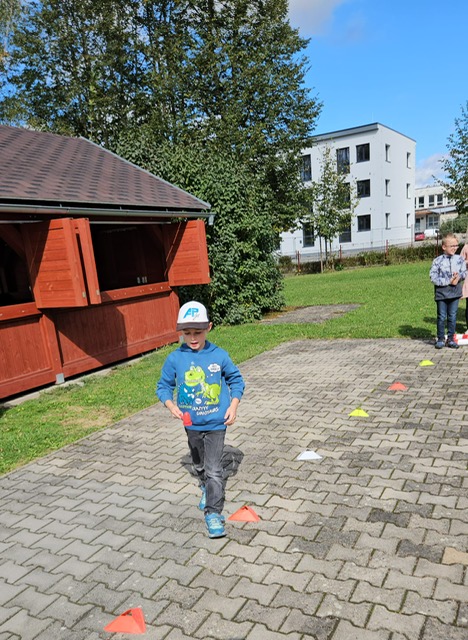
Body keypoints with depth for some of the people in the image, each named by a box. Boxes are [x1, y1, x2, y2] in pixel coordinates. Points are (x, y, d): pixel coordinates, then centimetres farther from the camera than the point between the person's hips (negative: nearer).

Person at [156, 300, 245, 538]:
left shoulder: (219, 355, -12)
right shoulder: (174, 359, -10)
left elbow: (236, 380, 1)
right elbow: (163, 386, 0)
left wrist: (233, 406, -9)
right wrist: (171, 405, -18)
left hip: (216, 422, -3)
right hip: (191, 423, 3)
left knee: (214, 470, -5)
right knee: (199, 465, 24)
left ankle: (213, 513, 6)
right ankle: (206, 490, 52)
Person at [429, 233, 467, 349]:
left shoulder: (459, 259, 2)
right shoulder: (437, 261, -9)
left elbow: (464, 272, 6)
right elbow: (433, 277, -13)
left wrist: (458, 277, -17)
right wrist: (448, 281, -17)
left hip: (455, 293, 3)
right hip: (441, 293, -3)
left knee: (452, 316, 9)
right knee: (441, 317, 5)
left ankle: (450, 339, 20)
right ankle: (440, 339, 16)